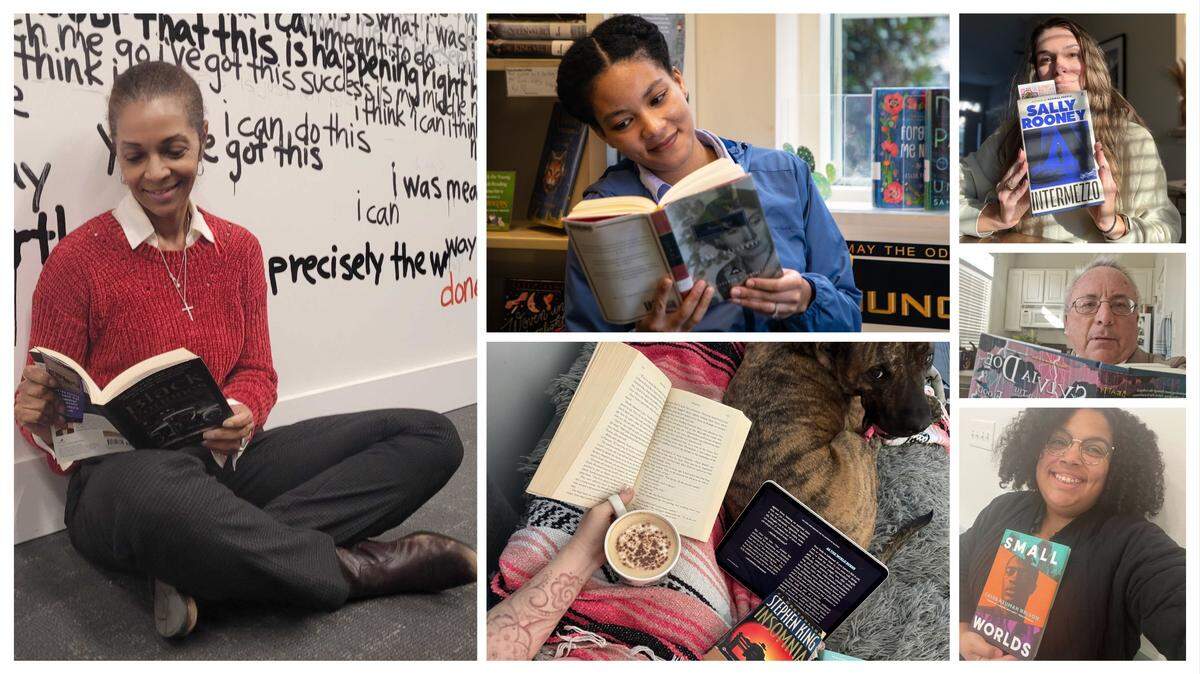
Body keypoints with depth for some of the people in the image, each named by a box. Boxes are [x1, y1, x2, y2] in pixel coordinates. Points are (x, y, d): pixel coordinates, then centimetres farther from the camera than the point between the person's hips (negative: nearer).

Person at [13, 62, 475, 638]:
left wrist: (243, 414, -13)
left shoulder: (238, 249, 9)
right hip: (119, 476, -5)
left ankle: (210, 561, -25)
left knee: (431, 436, -10)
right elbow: (54, 423, 2)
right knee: (160, 487, -46)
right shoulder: (78, 259, -3)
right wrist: (39, 417, -23)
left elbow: (256, 373, 11)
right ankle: (360, 567, -21)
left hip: (224, 461, 6)